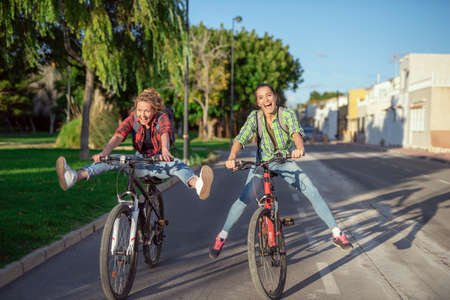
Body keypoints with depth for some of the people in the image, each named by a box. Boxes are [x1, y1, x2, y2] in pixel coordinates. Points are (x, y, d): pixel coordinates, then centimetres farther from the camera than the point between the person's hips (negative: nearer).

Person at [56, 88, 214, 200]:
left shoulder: (162, 117, -15)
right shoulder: (132, 118, -8)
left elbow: (165, 134, -37)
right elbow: (118, 136, -22)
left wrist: (165, 150, -61)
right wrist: (103, 153, -42)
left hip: (160, 161, -3)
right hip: (140, 161, 3)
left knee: (177, 164, -37)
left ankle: (198, 184, -68)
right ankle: (74, 177, -41)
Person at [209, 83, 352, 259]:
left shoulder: (287, 114, -17)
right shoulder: (254, 117, -16)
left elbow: (296, 133, -35)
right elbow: (240, 140, -25)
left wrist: (299, 148, -59)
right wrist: (231, 158, -46)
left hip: (285, 162, 1)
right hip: (262, 163, 0)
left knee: (313, 193, -12)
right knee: (244, 198, -18)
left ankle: (336, 234, 2)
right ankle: (222, 236, -1)